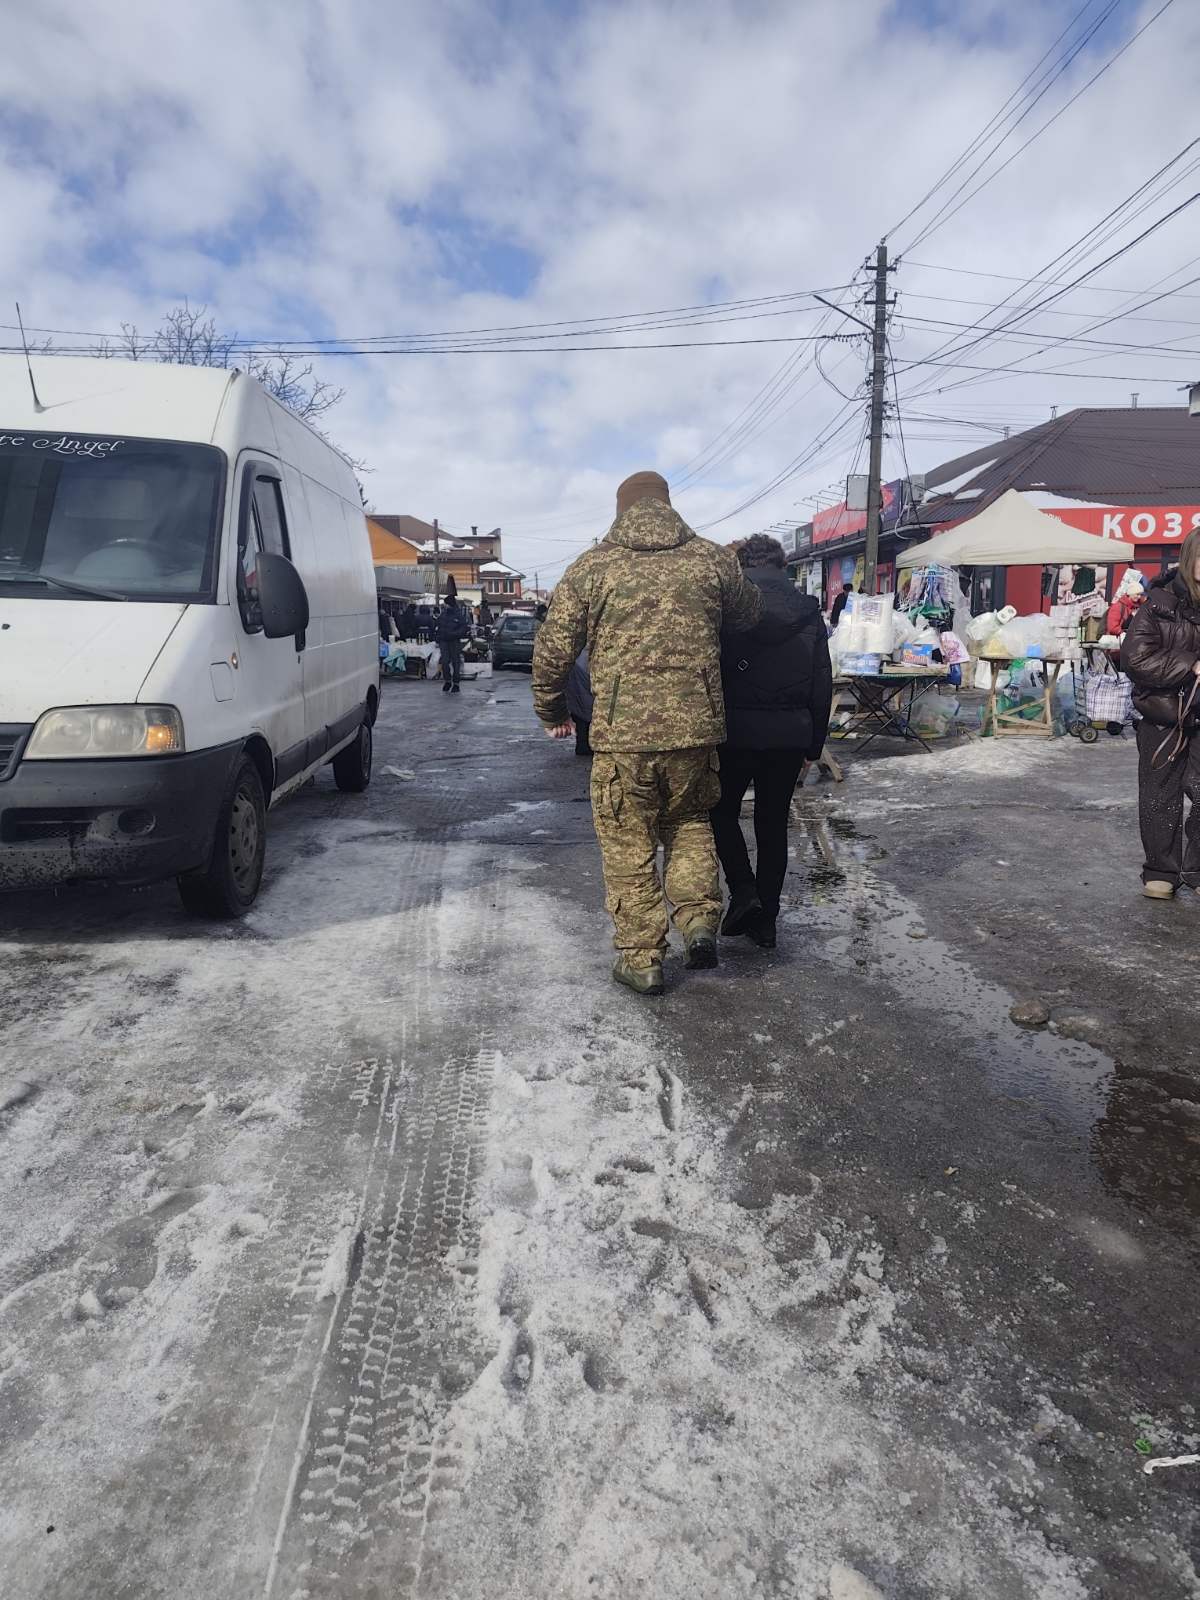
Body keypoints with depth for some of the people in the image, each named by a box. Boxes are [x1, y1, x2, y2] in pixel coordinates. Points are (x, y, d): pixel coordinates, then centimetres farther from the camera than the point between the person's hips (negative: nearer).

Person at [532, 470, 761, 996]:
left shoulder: (592, 566, 1)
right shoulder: (713, 559, 5)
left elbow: (553, 647, 2)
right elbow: (750, 615, 20)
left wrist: (551, 710, 17)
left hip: (622, 731, -2)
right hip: (695, 726, 2)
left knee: (628, 846, 11)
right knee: (689, 822, 25)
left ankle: (641, 958, 18)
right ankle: (699, 918, 10)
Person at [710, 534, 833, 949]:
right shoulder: (809, 613, 4)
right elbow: (823, 685, 6)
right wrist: (813, 745, 13)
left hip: (736, 731, -3)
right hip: (790, 735, 3)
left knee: (723, 811, 17)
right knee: (773, 824, 13)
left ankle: (743, 891, -1)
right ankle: (765, 919, 18)